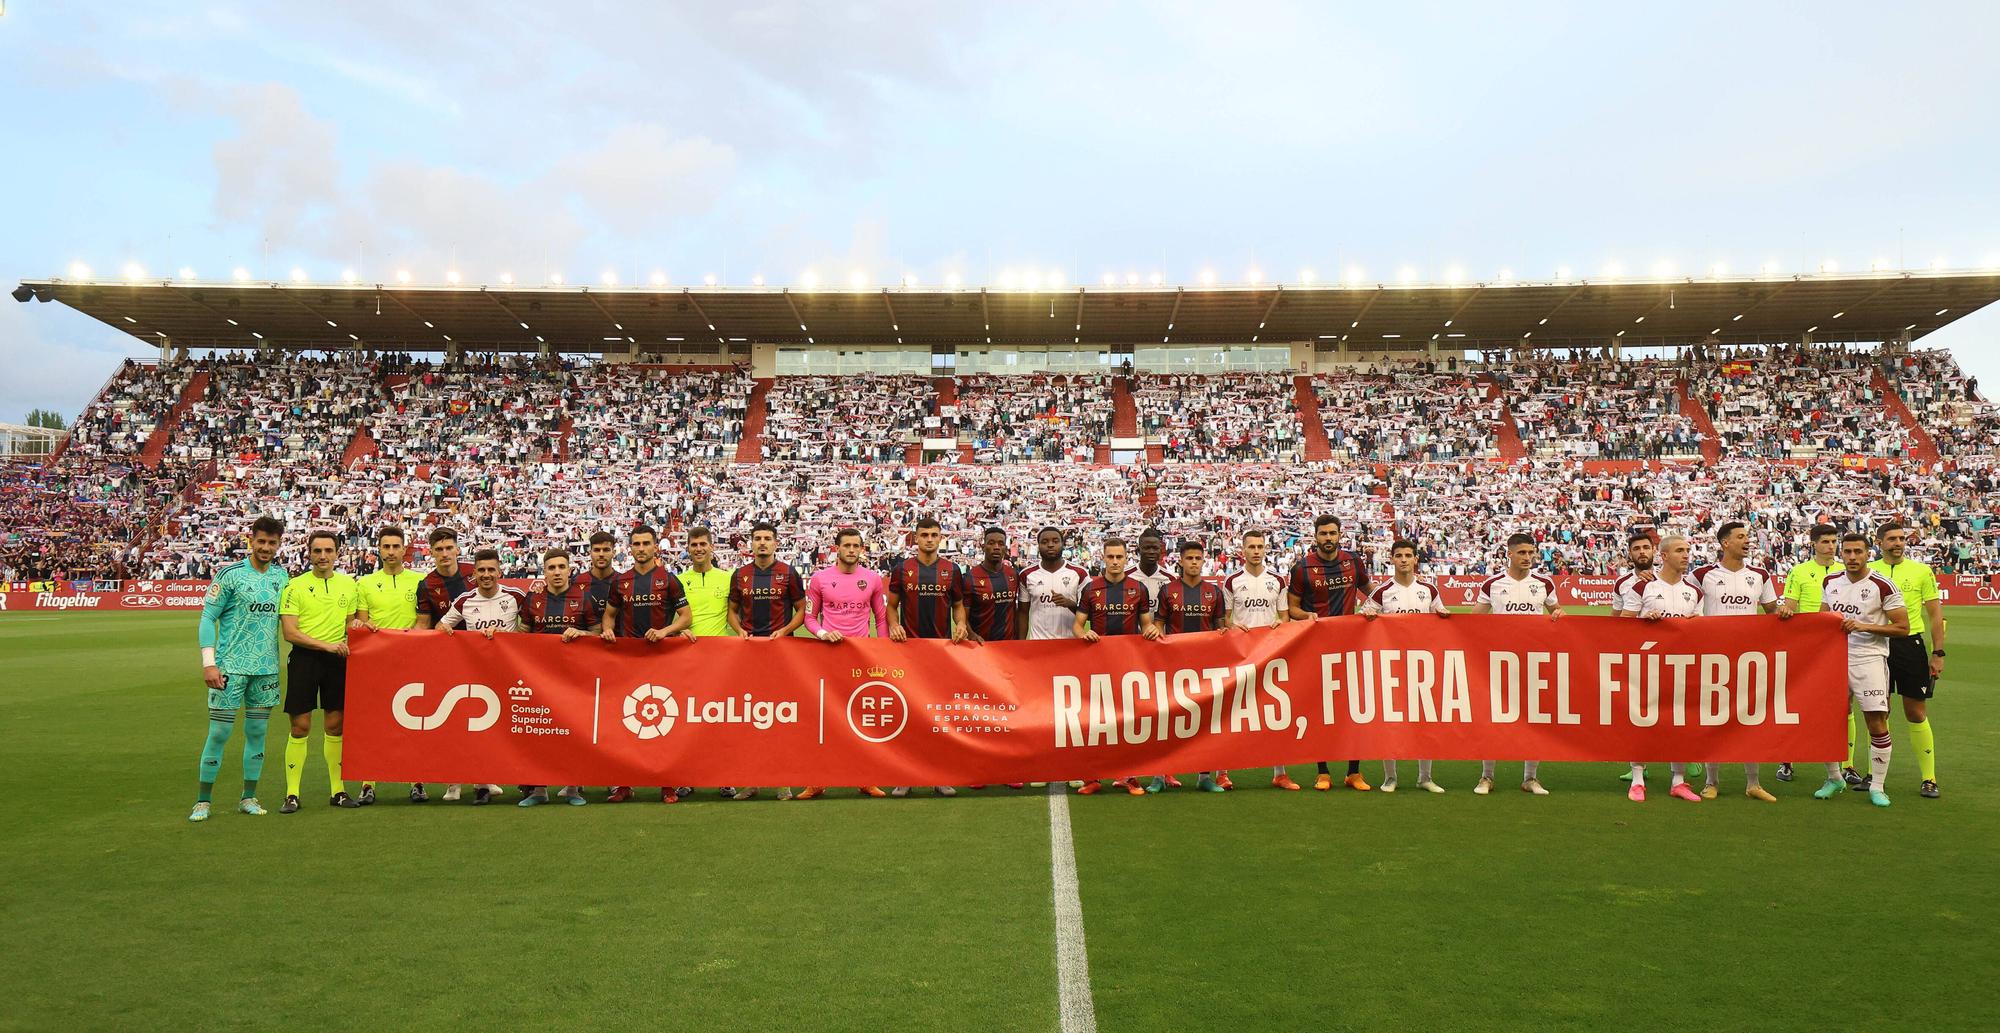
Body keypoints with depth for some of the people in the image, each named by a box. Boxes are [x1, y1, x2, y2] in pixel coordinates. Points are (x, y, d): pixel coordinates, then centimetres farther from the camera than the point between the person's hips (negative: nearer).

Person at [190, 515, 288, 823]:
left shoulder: (281, 575, 9)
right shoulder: (230, 574, -5)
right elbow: (207, 618, -5)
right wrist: (208, 663, -12)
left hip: (267, 669, 5)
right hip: (231, 667, -4)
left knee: (257, 734, 9)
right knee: (218, 733, -3)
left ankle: (248, 798, 18)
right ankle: (203, 801, 7)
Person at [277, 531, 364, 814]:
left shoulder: (349, 584, 10)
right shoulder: (295, 586, -3)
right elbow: (290, 632, -9)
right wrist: (326, 644, -17)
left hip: (337, 661, 3)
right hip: (304, 659, -3)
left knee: (335, 726, 7)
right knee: (300, 727, -2)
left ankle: (338, 790, 14)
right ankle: (292, 794, 6)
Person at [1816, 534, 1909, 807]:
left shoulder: (1883, 586, -8)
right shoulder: (1830, 582, 8)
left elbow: (1902, 628, -8)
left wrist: (1863, 626, -17)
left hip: (1869, 660, -4)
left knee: (1877, 725, -3)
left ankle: (1877, 787, 10)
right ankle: (1835, 779, 23)